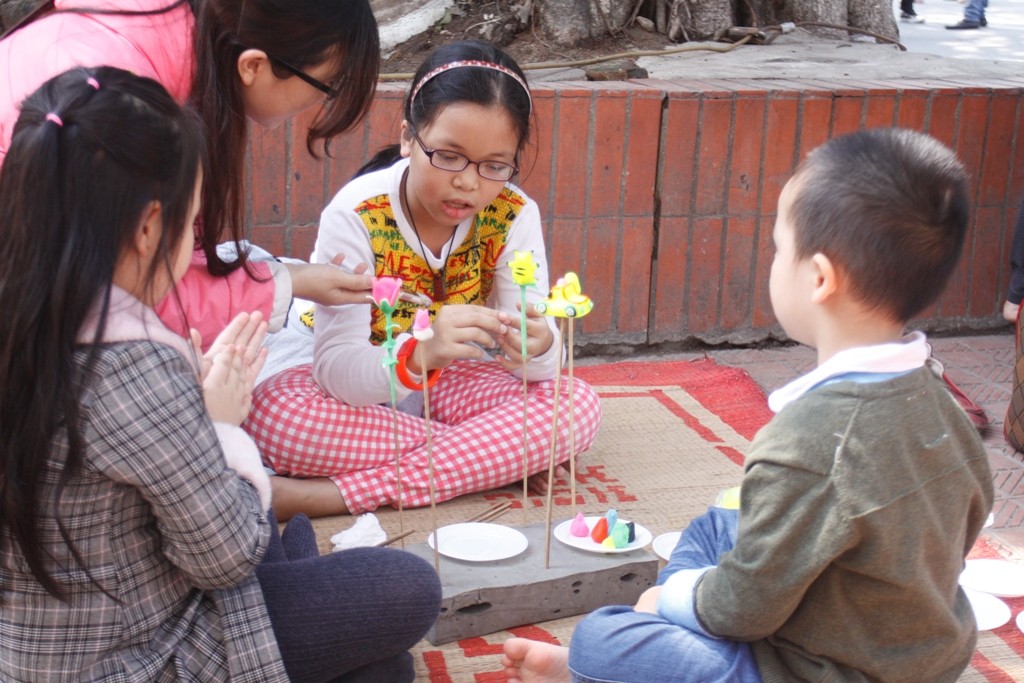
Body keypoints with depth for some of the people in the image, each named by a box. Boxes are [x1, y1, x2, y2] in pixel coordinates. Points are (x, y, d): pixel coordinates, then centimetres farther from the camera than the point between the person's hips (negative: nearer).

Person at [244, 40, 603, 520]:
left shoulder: (514, 216, -14)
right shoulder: (355, 215, -23)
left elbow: (542, 353, -17)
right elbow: (336, 369, -30)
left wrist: (537, 348, -43)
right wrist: (420, 354, -50)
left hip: (459, 384, 3)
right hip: (363, 386, -2)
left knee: (577, 406, -25)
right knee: (271, 414, -33)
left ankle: (336, 493, -29)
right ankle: (497, 459, -21)